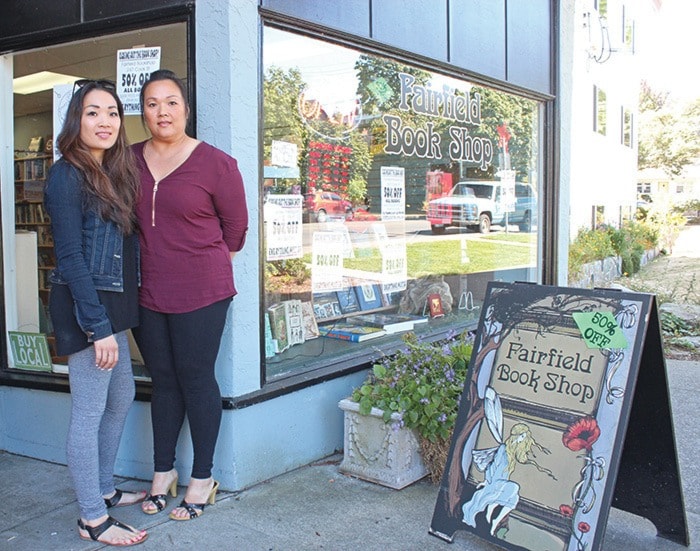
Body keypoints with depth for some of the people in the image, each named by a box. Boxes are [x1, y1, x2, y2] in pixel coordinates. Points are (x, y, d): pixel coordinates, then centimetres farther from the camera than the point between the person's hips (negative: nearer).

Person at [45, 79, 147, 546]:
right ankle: (93, 520, 13)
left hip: (113, 304, 9)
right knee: (90, 411, 0)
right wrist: (98, 326, -20)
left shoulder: (113, 174, 13)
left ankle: (104, 489, 36)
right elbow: (71, 257, -18)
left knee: (122, 396, 19)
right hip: (85, 307, -9)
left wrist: (115, 317, 6)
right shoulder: (67, 176, -13)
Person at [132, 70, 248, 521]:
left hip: (201, 294, -4)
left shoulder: (216, 163, -9)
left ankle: (203, 479, 20)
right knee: (163, 381, 14)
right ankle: (163, 471, 30)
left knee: (196, 380, 4)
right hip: (147, 293, 4)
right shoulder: (129, 161, 4)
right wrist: (155, 259, 14)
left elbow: (235, 228, 1)